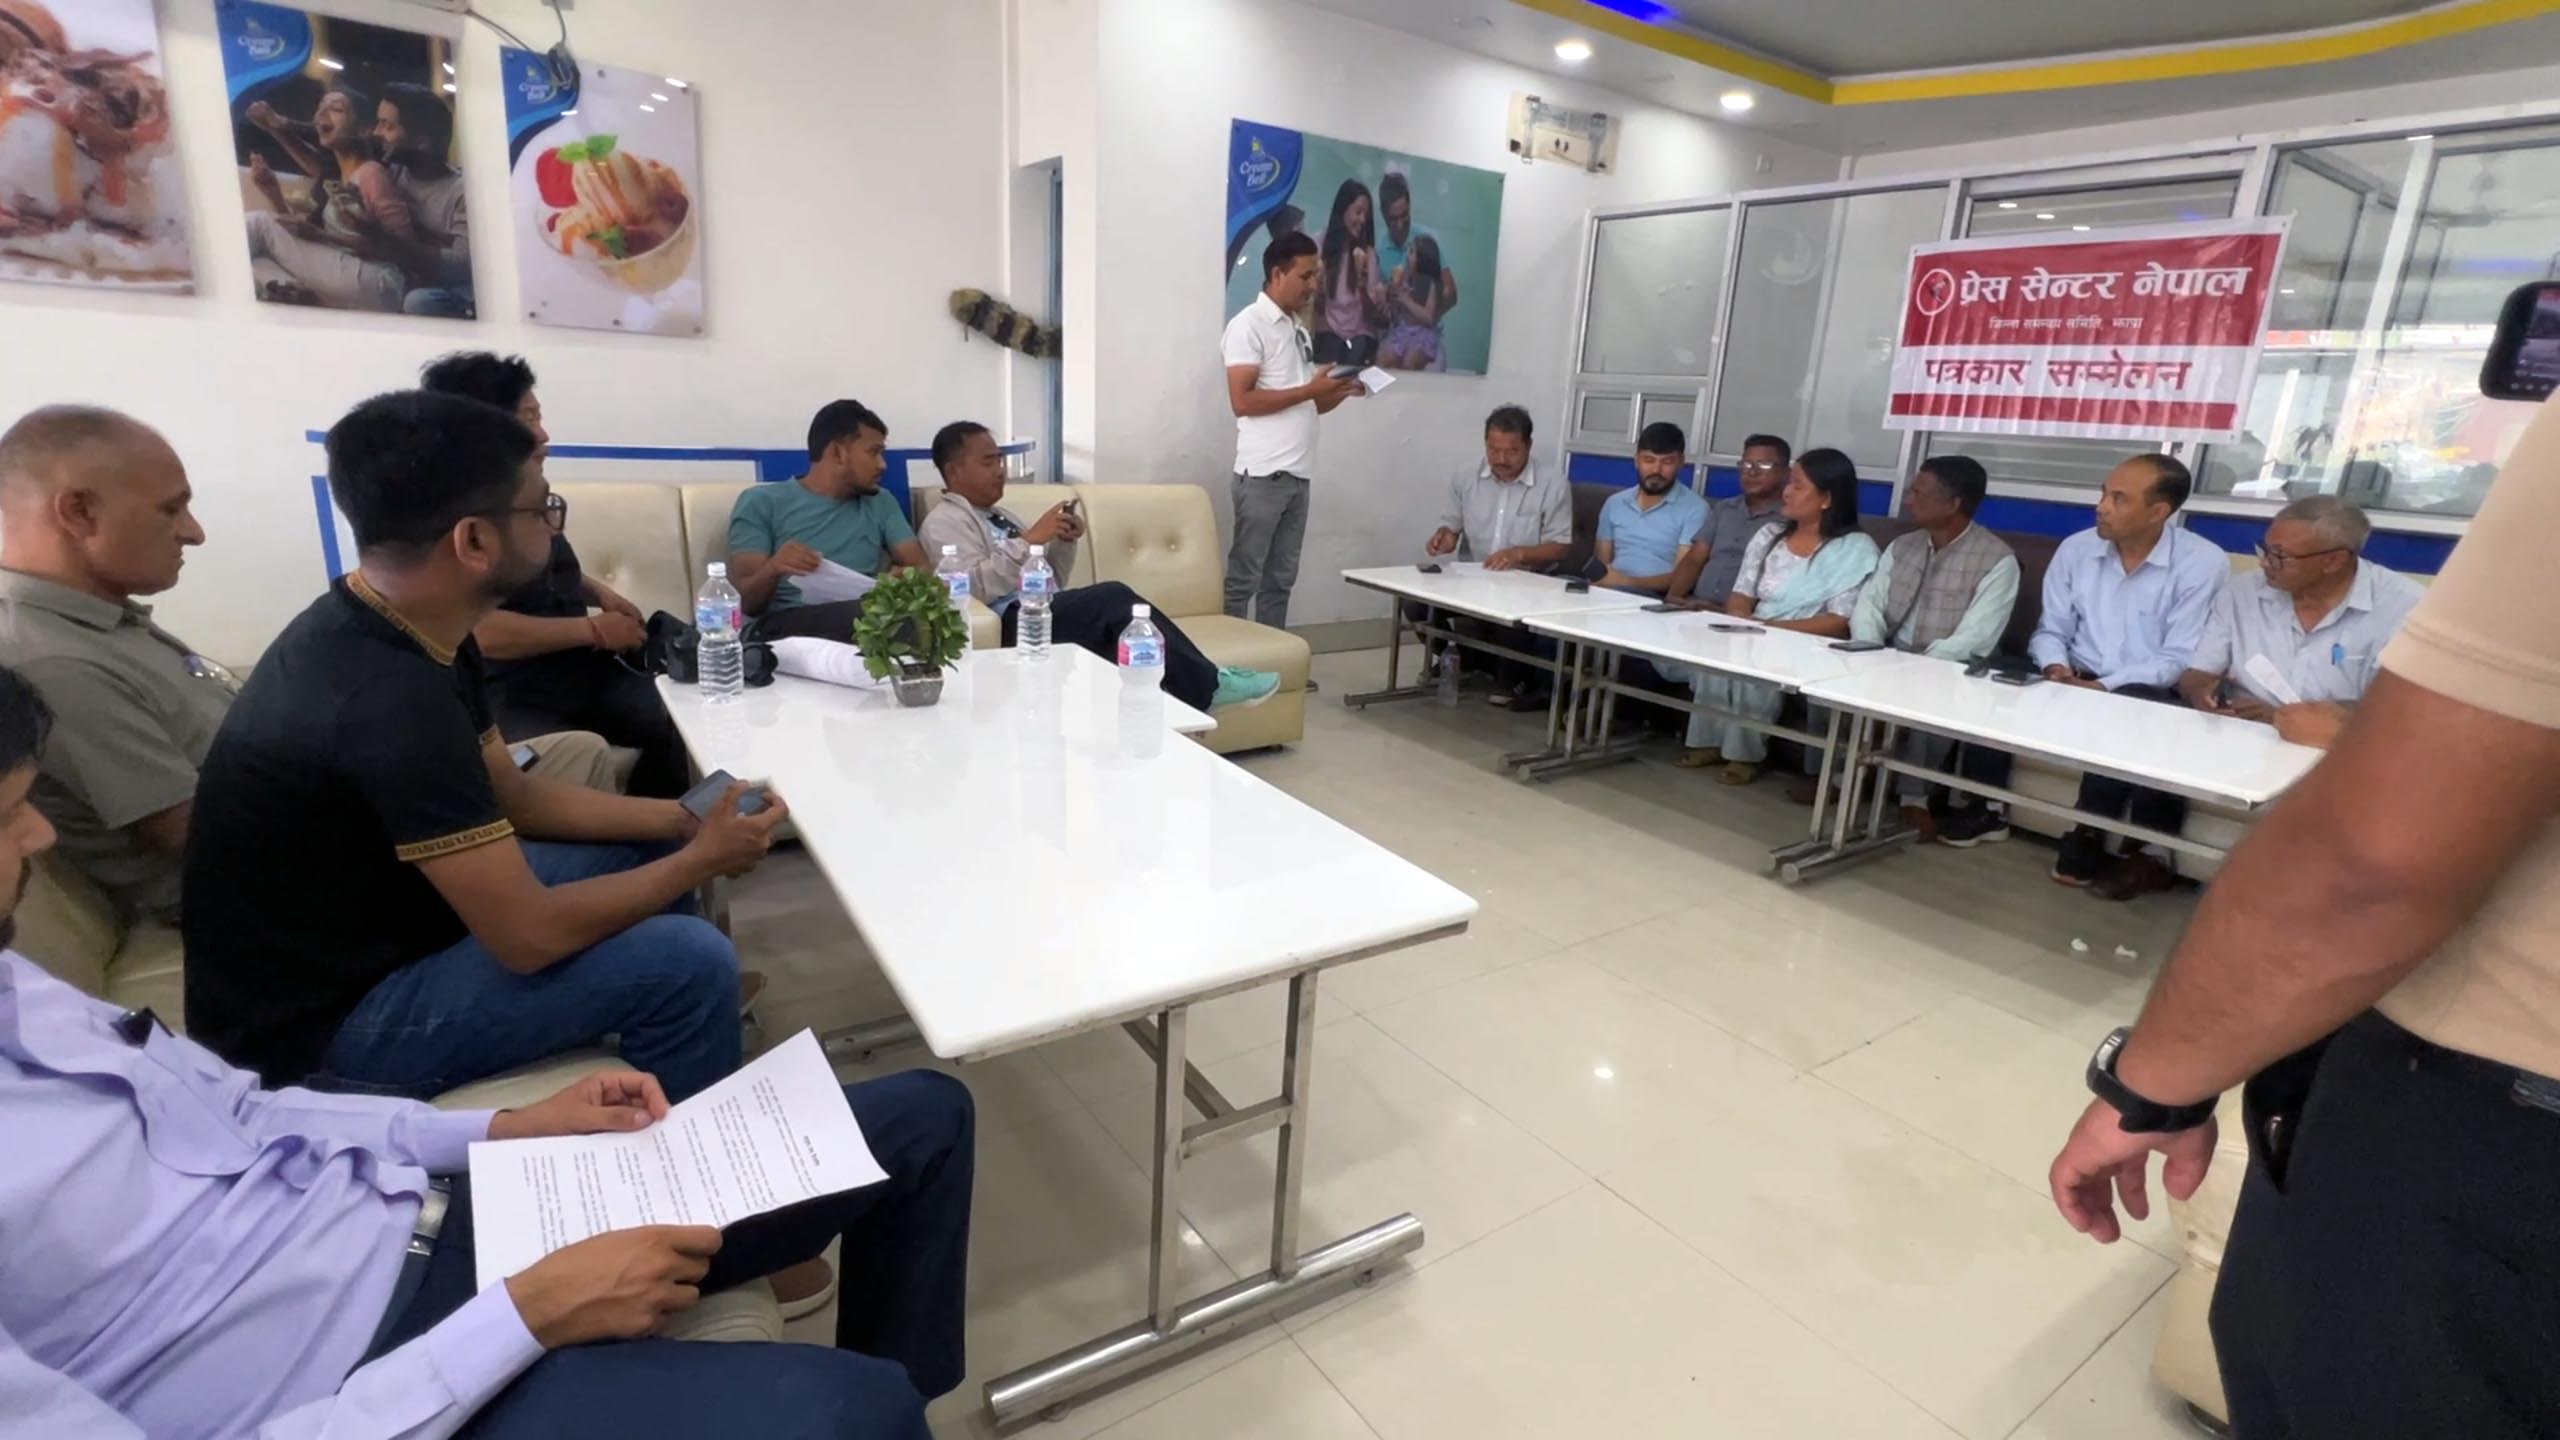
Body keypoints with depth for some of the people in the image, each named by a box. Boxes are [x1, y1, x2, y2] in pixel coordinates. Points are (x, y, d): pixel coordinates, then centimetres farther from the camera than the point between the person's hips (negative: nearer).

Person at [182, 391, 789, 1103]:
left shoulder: (407, 632, -3)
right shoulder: (388, 697, -32)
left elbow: (514, 797, 8)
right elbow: (530, 935, -28)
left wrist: (682, 819, -1)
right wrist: (702, 859, -15)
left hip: (374, 915, 9)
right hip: (322, 1021, -9)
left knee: (644, 854, 11)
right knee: (690, 963, -18)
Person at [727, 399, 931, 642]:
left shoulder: (881, 502, 22)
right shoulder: (762, 502, 8)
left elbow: (923, 568, 12)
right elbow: (740, 600, 2)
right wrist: (772, 569, -21)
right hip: (789, 627, -4)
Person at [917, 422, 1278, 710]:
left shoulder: (999, 514, 26)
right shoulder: (944, 522, 1)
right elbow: (976, 587, -16)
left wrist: (1064, 541, 6)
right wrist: (1030, 539, -17)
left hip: (1046, 612, 8)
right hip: (1013, 624, -8)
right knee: (1112, 596, -26)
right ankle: (1208, 684, -21)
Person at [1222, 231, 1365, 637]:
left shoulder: (1299, 329, 17)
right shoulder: (1248, 325, -7)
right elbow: (1242, 401, -17)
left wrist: (1339, 393, 3)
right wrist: (1310, 390, -15)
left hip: (1297, 475, 8)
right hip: (1262, 475, -8)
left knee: (1281, 580, 11)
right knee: (1243, 579, -3)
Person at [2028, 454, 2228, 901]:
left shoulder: (2203, 562, -8)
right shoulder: (2076, 549, 5)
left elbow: (2180, 661, -14)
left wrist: (2103, 687, -24)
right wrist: (2056, 666, -13)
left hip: (2151, 700, -4)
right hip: (2080, 686, 4)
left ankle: (2089, 839, -18)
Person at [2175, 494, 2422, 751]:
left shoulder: (2404, 606, -5)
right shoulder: (2242, 591, 5)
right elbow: (2195, 674, 8)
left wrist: (2278, 715, -19)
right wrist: (2202, 694, -15)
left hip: (2337, 754, -1)